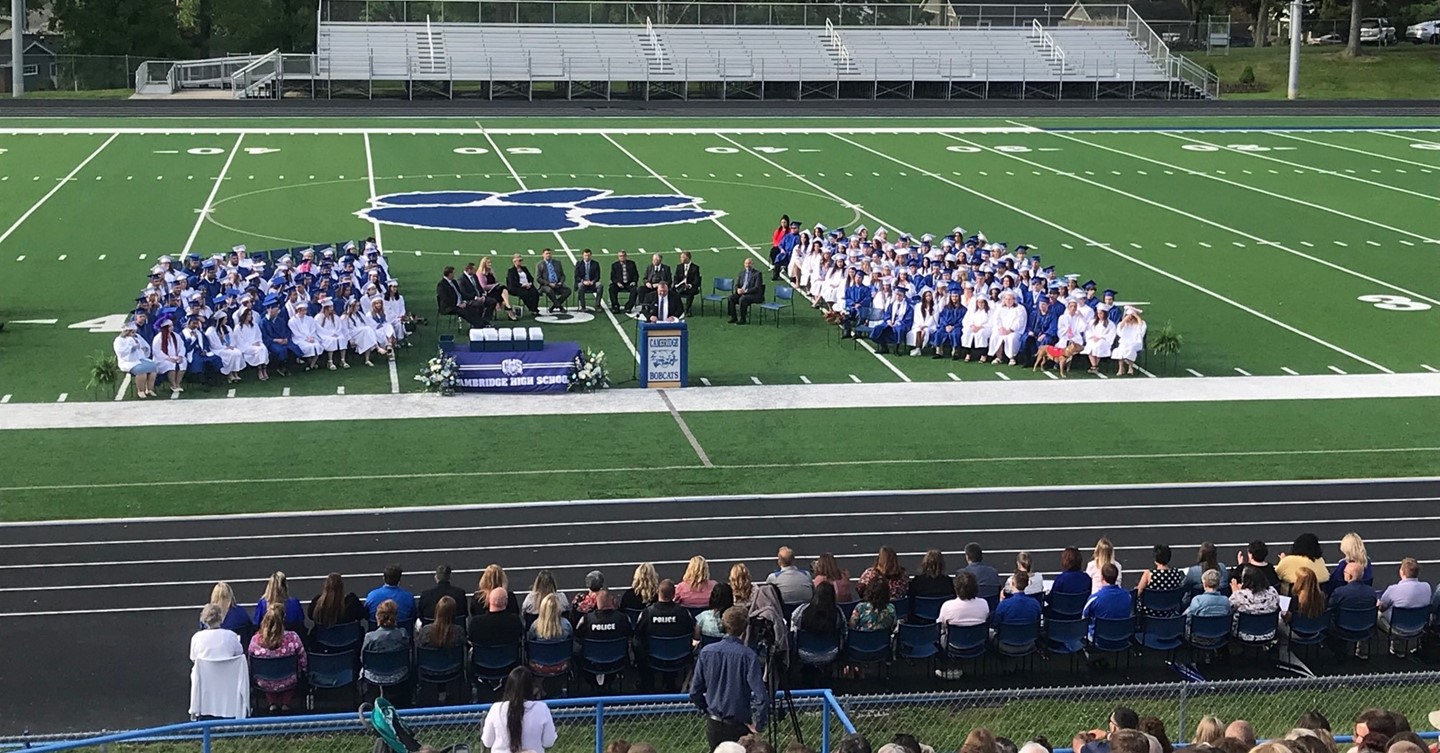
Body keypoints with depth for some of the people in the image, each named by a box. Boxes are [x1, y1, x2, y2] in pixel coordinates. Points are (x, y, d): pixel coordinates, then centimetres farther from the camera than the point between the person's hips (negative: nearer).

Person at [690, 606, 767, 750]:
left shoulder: (706, 652, -5)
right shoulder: (748, 656, -16)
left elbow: (695, 692, 1)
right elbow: (761, 696, -21)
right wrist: (758, 724, -9)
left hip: (713, 725, 4)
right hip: (740, 726, -4)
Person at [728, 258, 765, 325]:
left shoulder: (757, 274, -7)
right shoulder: (742, 272, 14)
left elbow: (757, 288, -15)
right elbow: (737, 284, 15)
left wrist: (745, 291, -23)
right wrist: (738, 289, -10)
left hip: (754, 294, -7)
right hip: (741, 292, 7)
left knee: (742, 299, -34)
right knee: (730, 298, -17)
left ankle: (743, 319, -24)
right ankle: (733, 317, -10)